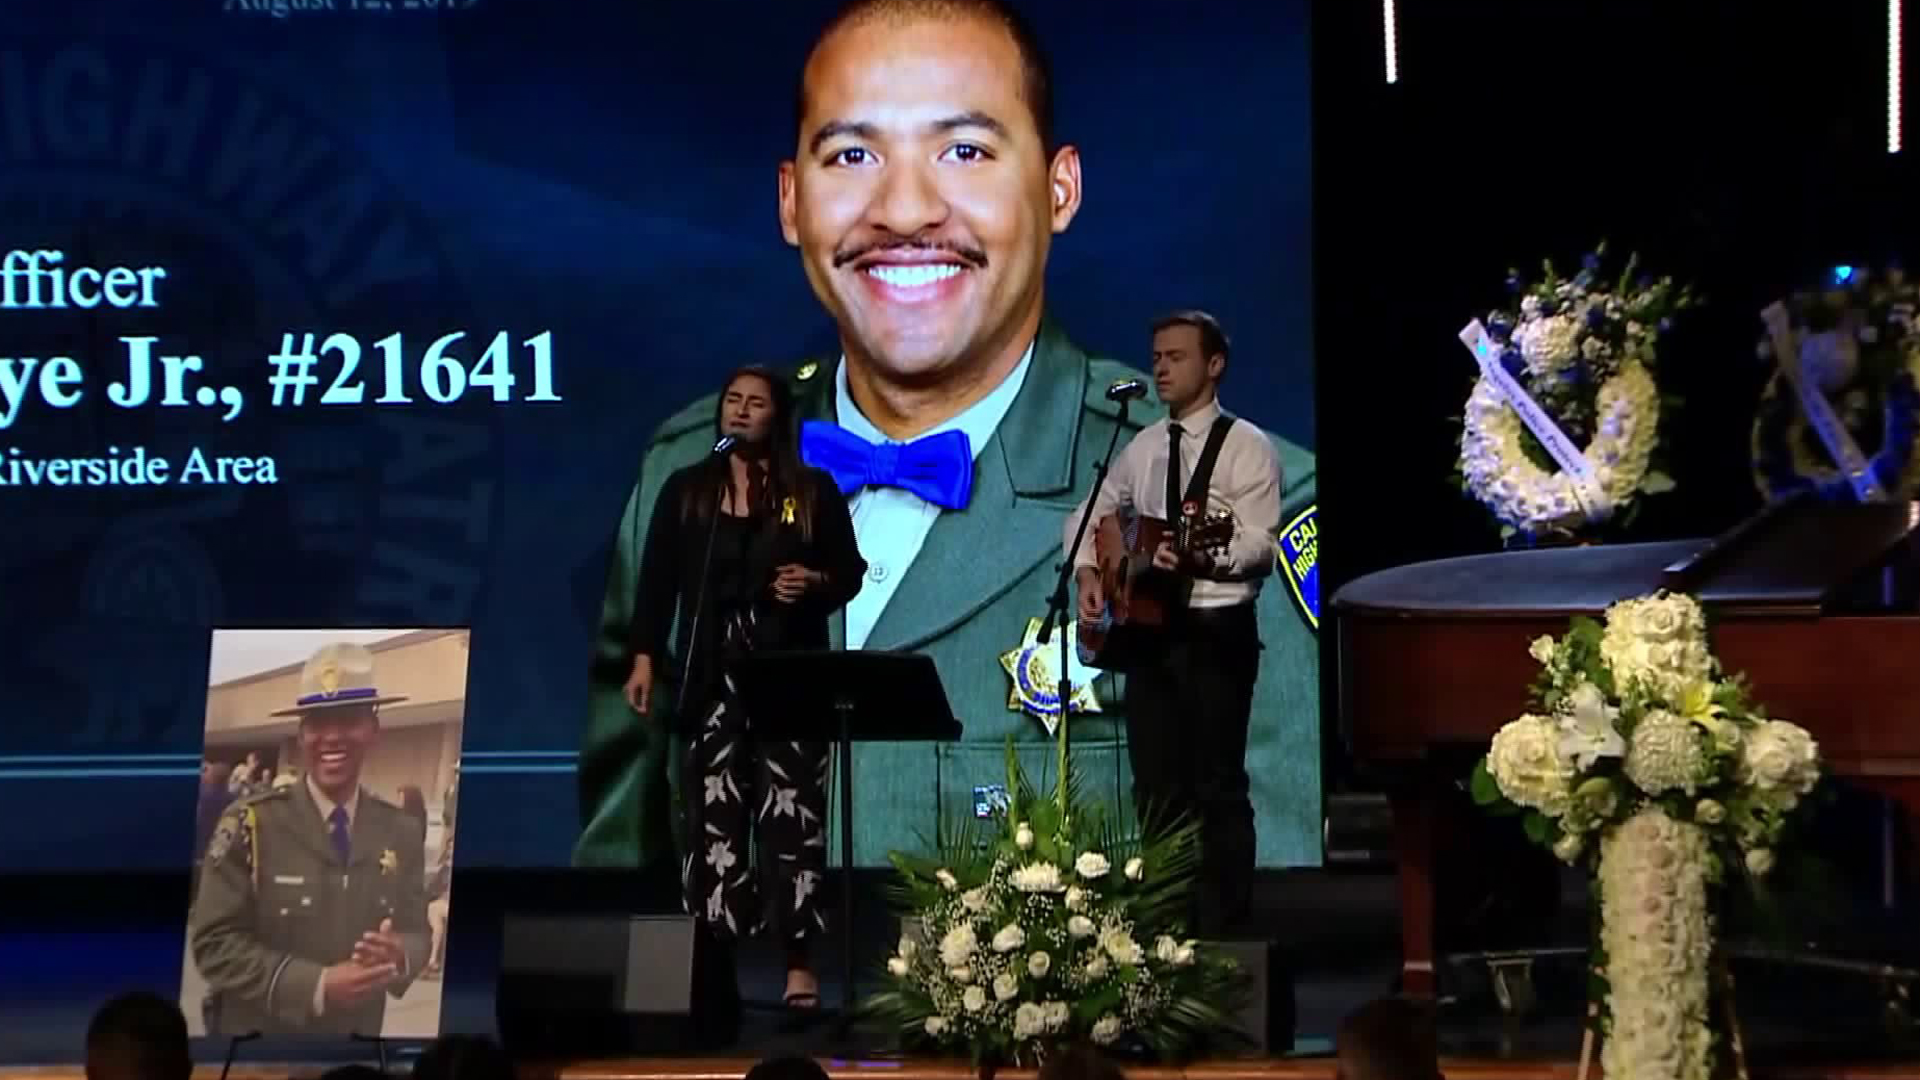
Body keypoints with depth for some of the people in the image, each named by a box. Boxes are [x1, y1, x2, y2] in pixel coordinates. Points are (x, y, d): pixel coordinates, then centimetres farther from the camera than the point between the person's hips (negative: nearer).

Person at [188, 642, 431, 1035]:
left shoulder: (404, 832, -2)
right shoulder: (249, 824, -13)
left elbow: (415, 930, 4)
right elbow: (213, 942, -14)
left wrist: (399, 958, -20)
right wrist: (316, 985, -24)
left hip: (355, 1044, 3)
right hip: (254, 1036, -3)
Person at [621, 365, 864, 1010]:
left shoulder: (814, 492, 7)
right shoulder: (686, 491, 10)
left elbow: (850, 571, 9)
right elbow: (658, 579, 7)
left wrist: (817, 583, -13)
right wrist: (644, 657, -1)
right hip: (713, 673, 1)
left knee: (792, 815, -7)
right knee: (714, 818, -1)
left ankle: (799, 964, -5)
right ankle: (710, 959, 2)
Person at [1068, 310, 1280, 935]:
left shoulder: (1246, 448, -6)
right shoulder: (1143, 448, 13)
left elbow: (1259, 542, -15)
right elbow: (1092, 515, 24)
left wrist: (1201, 557, -32)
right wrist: (1088, 573, 7)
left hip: (1217, 630, -6)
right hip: (1150, 626, 6)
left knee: (1218, 785, -3)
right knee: (1155, 786, 9)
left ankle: (1220, 925, 1)